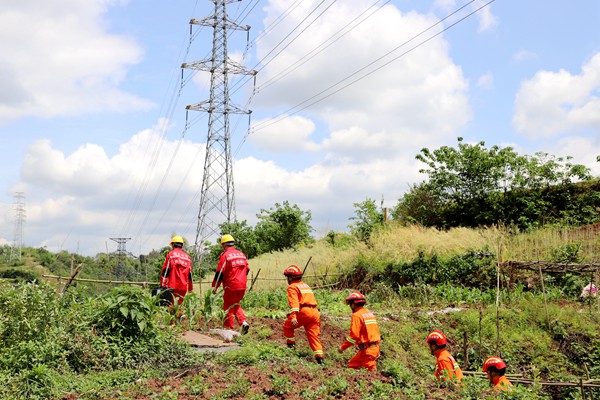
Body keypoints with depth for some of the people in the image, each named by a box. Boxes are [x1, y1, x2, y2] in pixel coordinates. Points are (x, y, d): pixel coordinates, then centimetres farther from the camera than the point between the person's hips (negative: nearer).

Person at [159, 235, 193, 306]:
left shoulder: (170, 254, 2)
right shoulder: (187, 257, 16)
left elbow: (165, 271, -4)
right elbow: (190, 274, 17)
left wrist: (162, 285, -5)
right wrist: (190, 288, 22)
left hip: (172, 286, -4)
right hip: (183, 287, 4)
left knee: (171, 305, -6)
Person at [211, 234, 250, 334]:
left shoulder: (225, 255, -8)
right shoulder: (242, 254, 12)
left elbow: (219, 273, -10)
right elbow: (247, 270, 18)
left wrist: (214, 287, -2)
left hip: (231, 286, -6)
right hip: (242, 286, 6)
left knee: (229, 307, 5)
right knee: (236, 305, 20)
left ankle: (229, 329, 8)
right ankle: (243, 322, 2)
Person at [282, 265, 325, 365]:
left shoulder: (292, 287, 4)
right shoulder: (306, 286, 29)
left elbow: (294, 302, -12)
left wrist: (293, 316, -23)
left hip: (304, 311, -7)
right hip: (315, 312, 7)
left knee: (287, 326, 15)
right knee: (313, 335, 5)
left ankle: (291, 345, 13)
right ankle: (320, 357, -6)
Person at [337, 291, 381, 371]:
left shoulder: (357, 315, -12)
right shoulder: (370, 313, 14)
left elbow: (354, 335, -19)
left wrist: (342, 347, -9)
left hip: (367, 350, -9)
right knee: (352, 365, 17)